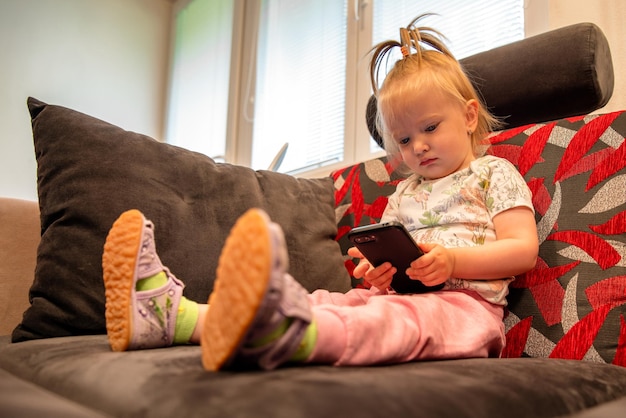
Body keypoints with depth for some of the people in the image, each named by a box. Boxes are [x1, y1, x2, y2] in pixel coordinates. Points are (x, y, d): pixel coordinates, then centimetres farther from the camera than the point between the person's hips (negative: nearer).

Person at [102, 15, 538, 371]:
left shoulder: (494, 172, 12)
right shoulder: (404, 193, 28)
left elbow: (523, 249, 1)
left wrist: (452, 260, -14)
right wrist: (379, 273, -1)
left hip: (463, 303, -6)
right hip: (402, 294, 6)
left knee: (401, 316, -39)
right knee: (322, 300, -19)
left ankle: (284, 331, -71)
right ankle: (178, 314, -37)